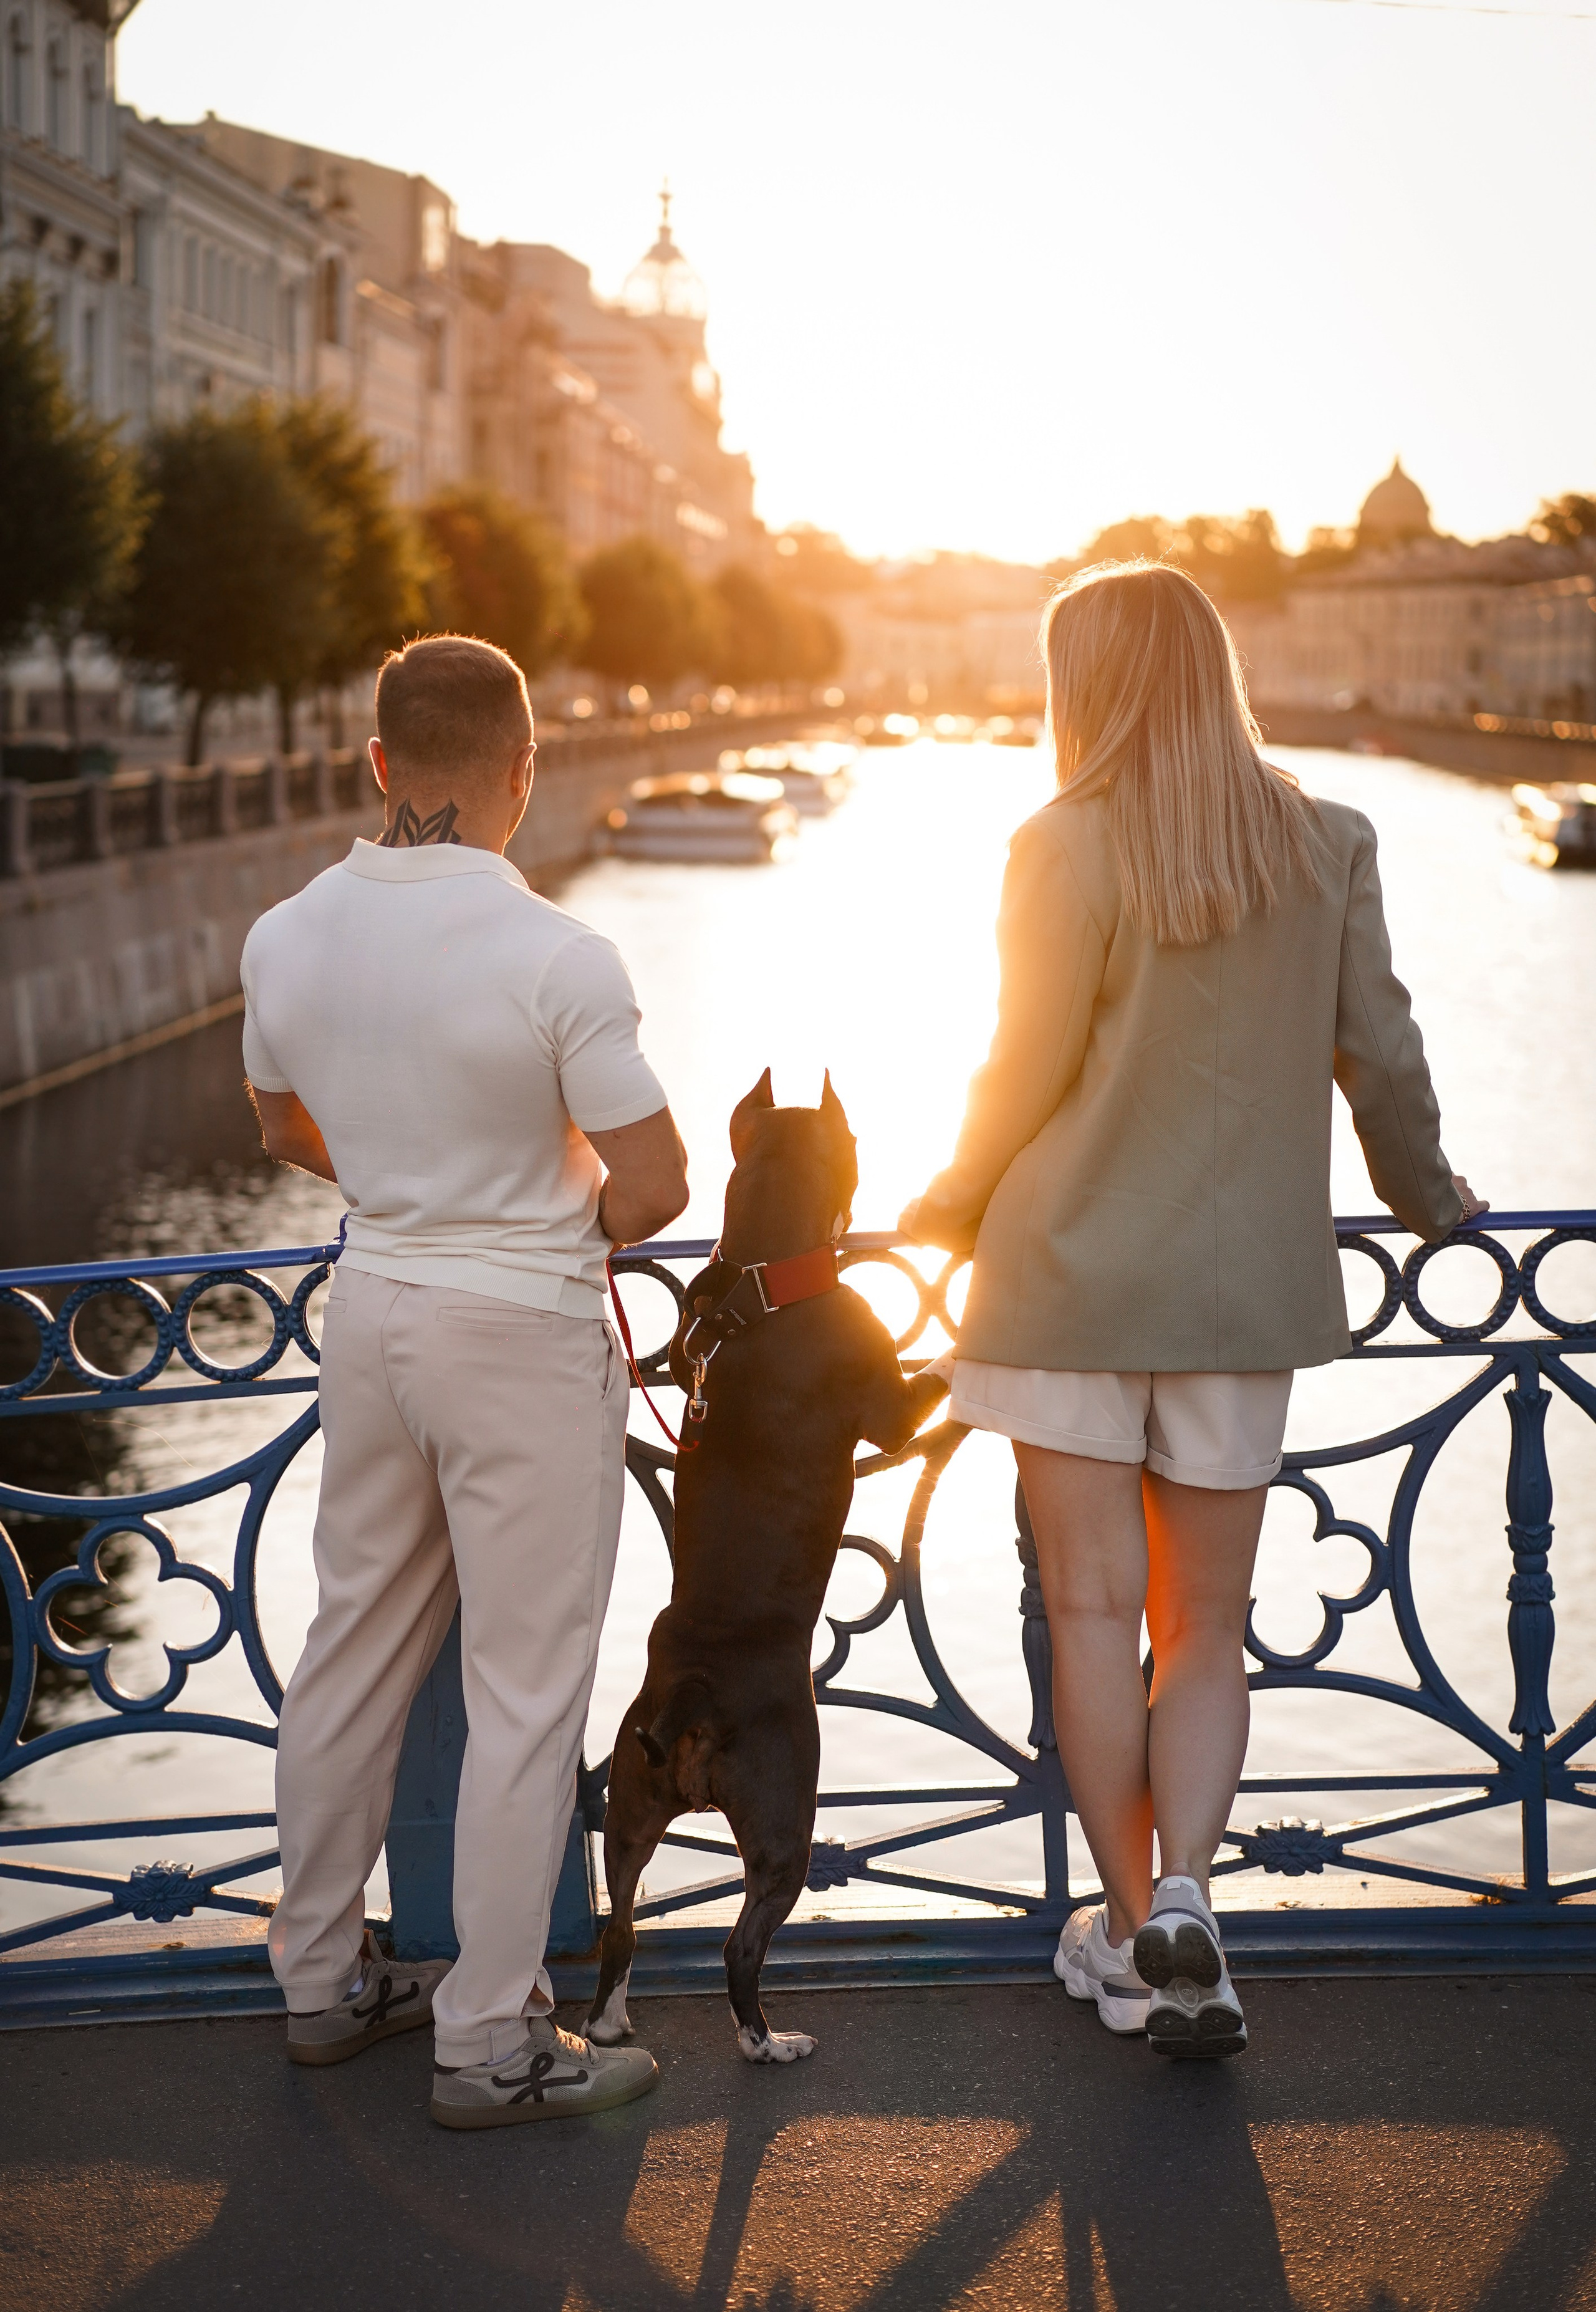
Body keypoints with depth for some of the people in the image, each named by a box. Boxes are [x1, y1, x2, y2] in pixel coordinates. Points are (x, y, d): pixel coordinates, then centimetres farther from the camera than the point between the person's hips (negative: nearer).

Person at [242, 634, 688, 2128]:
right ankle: (491, 2043, 9)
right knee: (525, 1686, 3)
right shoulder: (554, 957, -21)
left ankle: (322, 1976, 31)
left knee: (355, 1649, 18)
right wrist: (565, 1230, 4)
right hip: (527, 1334, -6)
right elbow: (656, 1183, -17)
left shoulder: (288, 937, -2)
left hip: (373, 1307, 7)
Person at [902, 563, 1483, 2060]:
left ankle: (1127, 1933, 12)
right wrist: (1426, 1197, 23)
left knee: (1095, 1610, 6)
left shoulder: (1069, 847, -10)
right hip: (1245, 1288, 3)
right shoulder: (1325, 844, 1)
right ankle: (1182, 1894, -6)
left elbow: (1025, 1070, -7)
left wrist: (950, 1207, 10)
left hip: (1074, 1270, -3)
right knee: (1205, 1627, 12)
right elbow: (1380, 1053, 5)